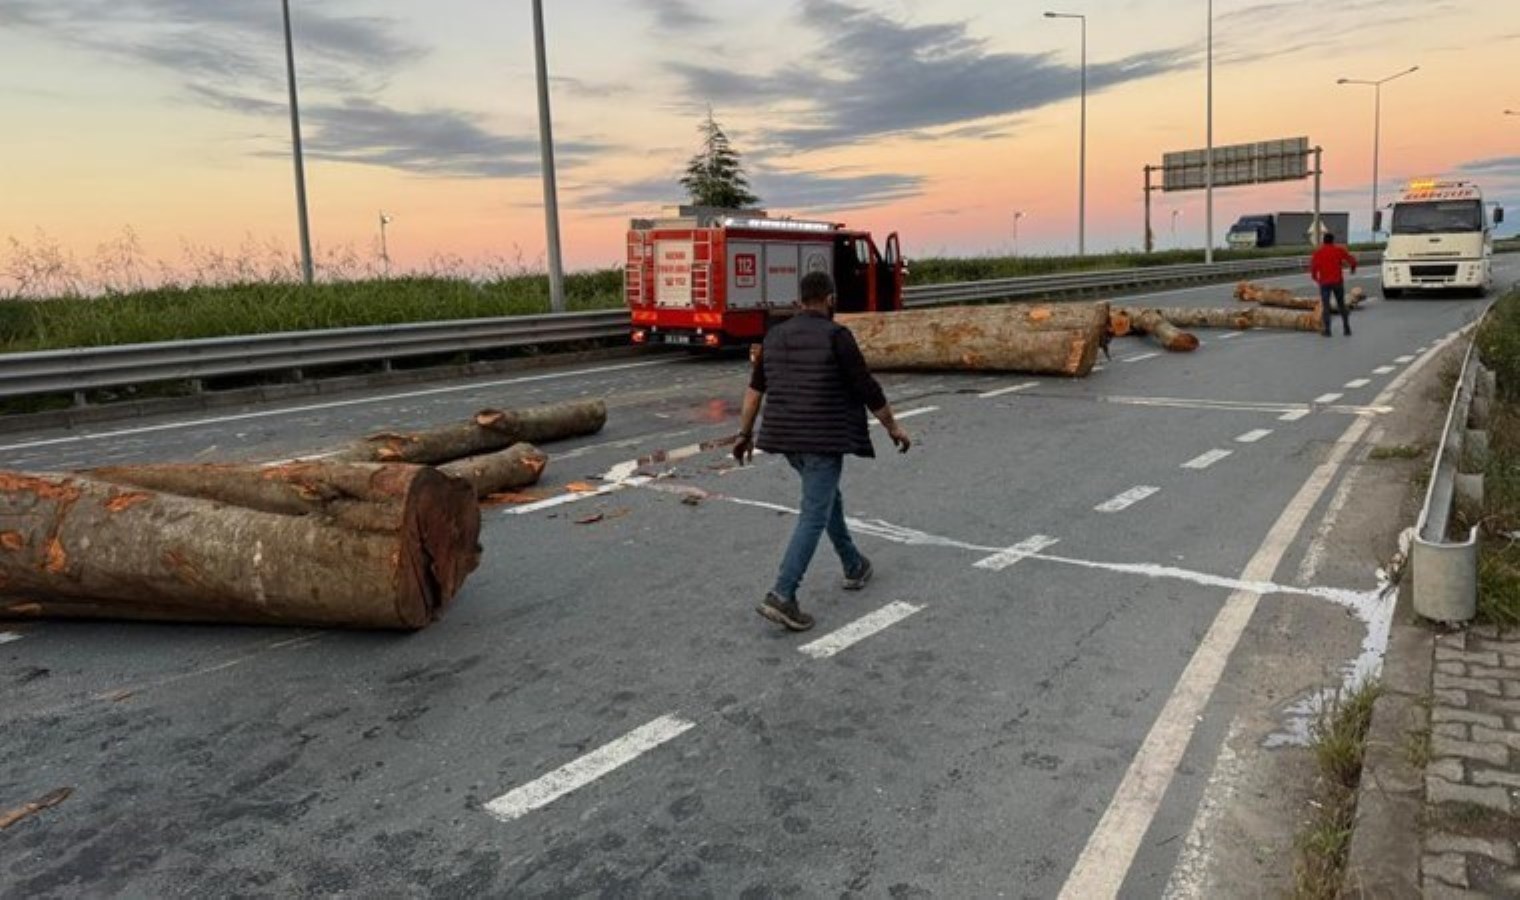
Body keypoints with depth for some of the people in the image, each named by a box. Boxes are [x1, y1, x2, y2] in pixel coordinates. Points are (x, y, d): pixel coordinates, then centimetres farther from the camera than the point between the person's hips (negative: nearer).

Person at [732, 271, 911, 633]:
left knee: (827, 496, 25)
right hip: (823, 438, -8)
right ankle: (781, 596, -14)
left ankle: (854, 567, 38)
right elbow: (866, 387, -9)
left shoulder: (776, 336, 8)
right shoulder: (836, 335, -11)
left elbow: (755, 388, 10)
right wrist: (892, 426, 2)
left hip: (785, 435, 8)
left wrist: (745, 433, 16)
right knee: (815, 515, -6)